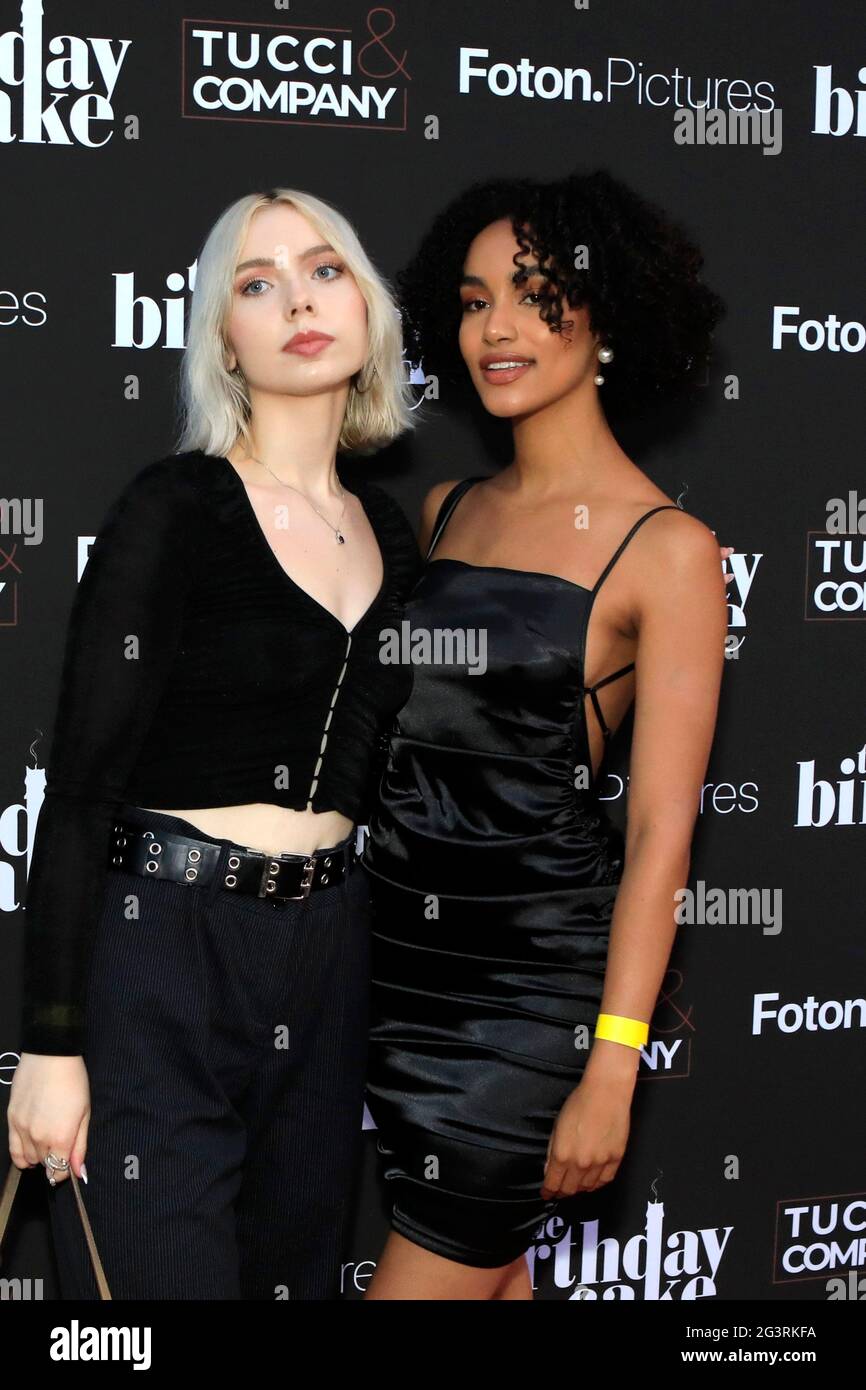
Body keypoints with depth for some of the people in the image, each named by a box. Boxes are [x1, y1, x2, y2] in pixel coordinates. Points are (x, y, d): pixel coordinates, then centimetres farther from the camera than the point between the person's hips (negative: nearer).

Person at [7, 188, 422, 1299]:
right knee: (164, 1278, -4)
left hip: (327, 956, 6)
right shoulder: (175, 509, -9)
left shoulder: (389, 532, 10)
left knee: (296, 1270, 14)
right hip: (163, 953, -6)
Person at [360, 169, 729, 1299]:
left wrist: (611, 1068, -17)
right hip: (400, 930, 6)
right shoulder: (446, 512, 9)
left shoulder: (666, 549, -10)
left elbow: (661, 829, -13)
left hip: (535, 958, -6)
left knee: (434, 1272, 1)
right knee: (487, 1264, 15)